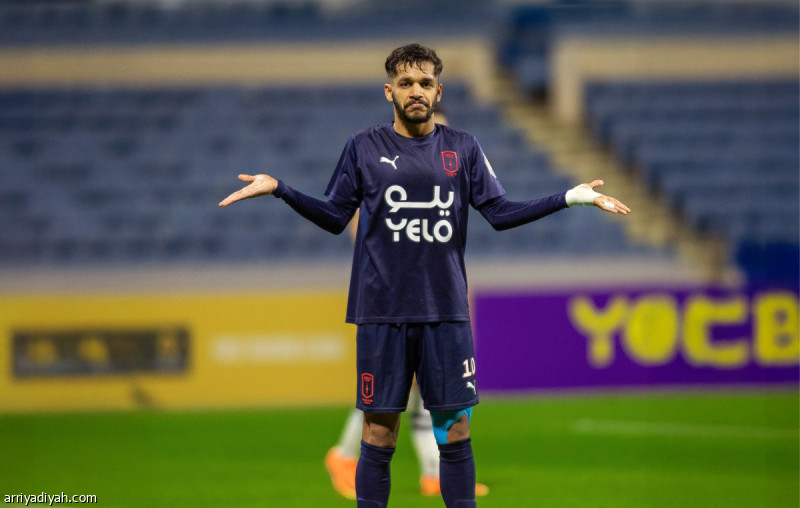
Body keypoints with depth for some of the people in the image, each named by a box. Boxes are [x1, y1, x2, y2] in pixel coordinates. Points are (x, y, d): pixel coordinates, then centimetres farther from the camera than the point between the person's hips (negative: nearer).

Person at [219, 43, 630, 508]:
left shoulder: (463, 148, 8)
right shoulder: (364, 148, 6)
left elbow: (499, 212, 5)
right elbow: (335, 217, 6)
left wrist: (571, 197, -3)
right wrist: (278, 189, -6)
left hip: (446, 312, 1)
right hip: (381, 312, -1)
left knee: (455, 432, 1)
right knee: (379, 435, 0)